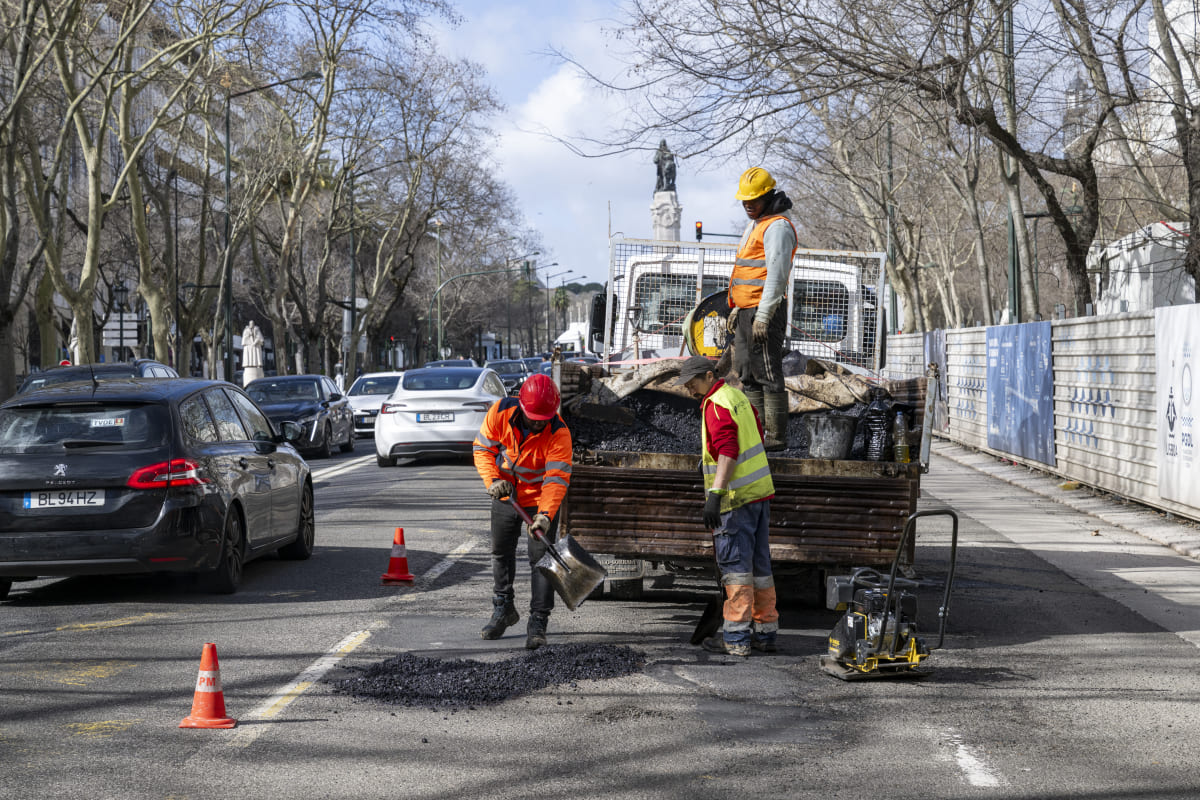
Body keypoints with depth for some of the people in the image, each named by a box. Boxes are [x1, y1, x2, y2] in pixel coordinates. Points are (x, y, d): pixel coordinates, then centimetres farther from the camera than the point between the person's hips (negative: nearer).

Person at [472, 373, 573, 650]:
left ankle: (538, 623, -2)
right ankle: (503, 610, 35)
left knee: (541, 558, -10)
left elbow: (556, 479, -34)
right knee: (501, 552, 16)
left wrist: (545, 515, -47)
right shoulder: (500, 412, -22)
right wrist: (493, 480, -25)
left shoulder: (558, 433, -30)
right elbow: (483, 447, -9)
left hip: (540, 500, -4)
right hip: (505, 496, 4)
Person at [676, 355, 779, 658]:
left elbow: (728, 451, -25)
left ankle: (736, 638, -7)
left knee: (735, 565, -7)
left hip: (737, 497, -10)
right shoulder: (737, 395, 15)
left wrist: (715, 493, -31)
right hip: (760, 491, 10)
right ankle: (766, 633, 17)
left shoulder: (716, 406, -15)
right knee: (759, 564, 12)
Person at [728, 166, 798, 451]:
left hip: (764, 311, -10)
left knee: (768, 374, -9)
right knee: (748, 375, 12)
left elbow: (777, 275, -19)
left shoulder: (777, 227, -12)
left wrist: (763, 315, -24)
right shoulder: (754, 226, 21)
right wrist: (737, 308, 26)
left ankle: (776, 435, -7)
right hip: (747, 311, 10)